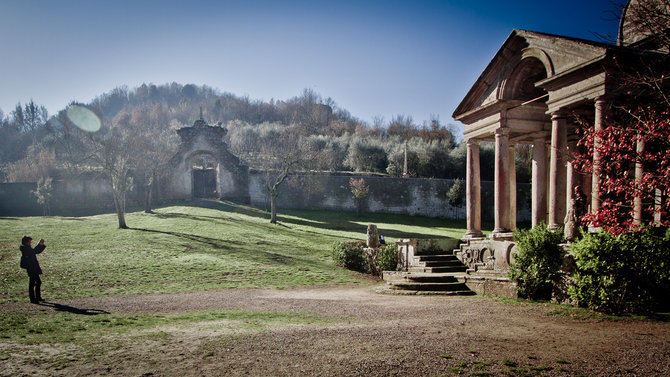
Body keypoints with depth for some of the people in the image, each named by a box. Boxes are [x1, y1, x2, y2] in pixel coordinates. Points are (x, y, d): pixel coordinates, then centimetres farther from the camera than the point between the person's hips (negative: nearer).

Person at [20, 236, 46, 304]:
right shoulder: (25, 249, -13)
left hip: (34, 269, 10)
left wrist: (42, 245, 10)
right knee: (32, 283, -4)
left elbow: (37, 251, 22)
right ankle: (32, 299, 2)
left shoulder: (28, 248, 17)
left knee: (38, 282, 15)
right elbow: (34, 251, -29)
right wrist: (39, 244, -27)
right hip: (31, 269, -10)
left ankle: (38, 297, 24)